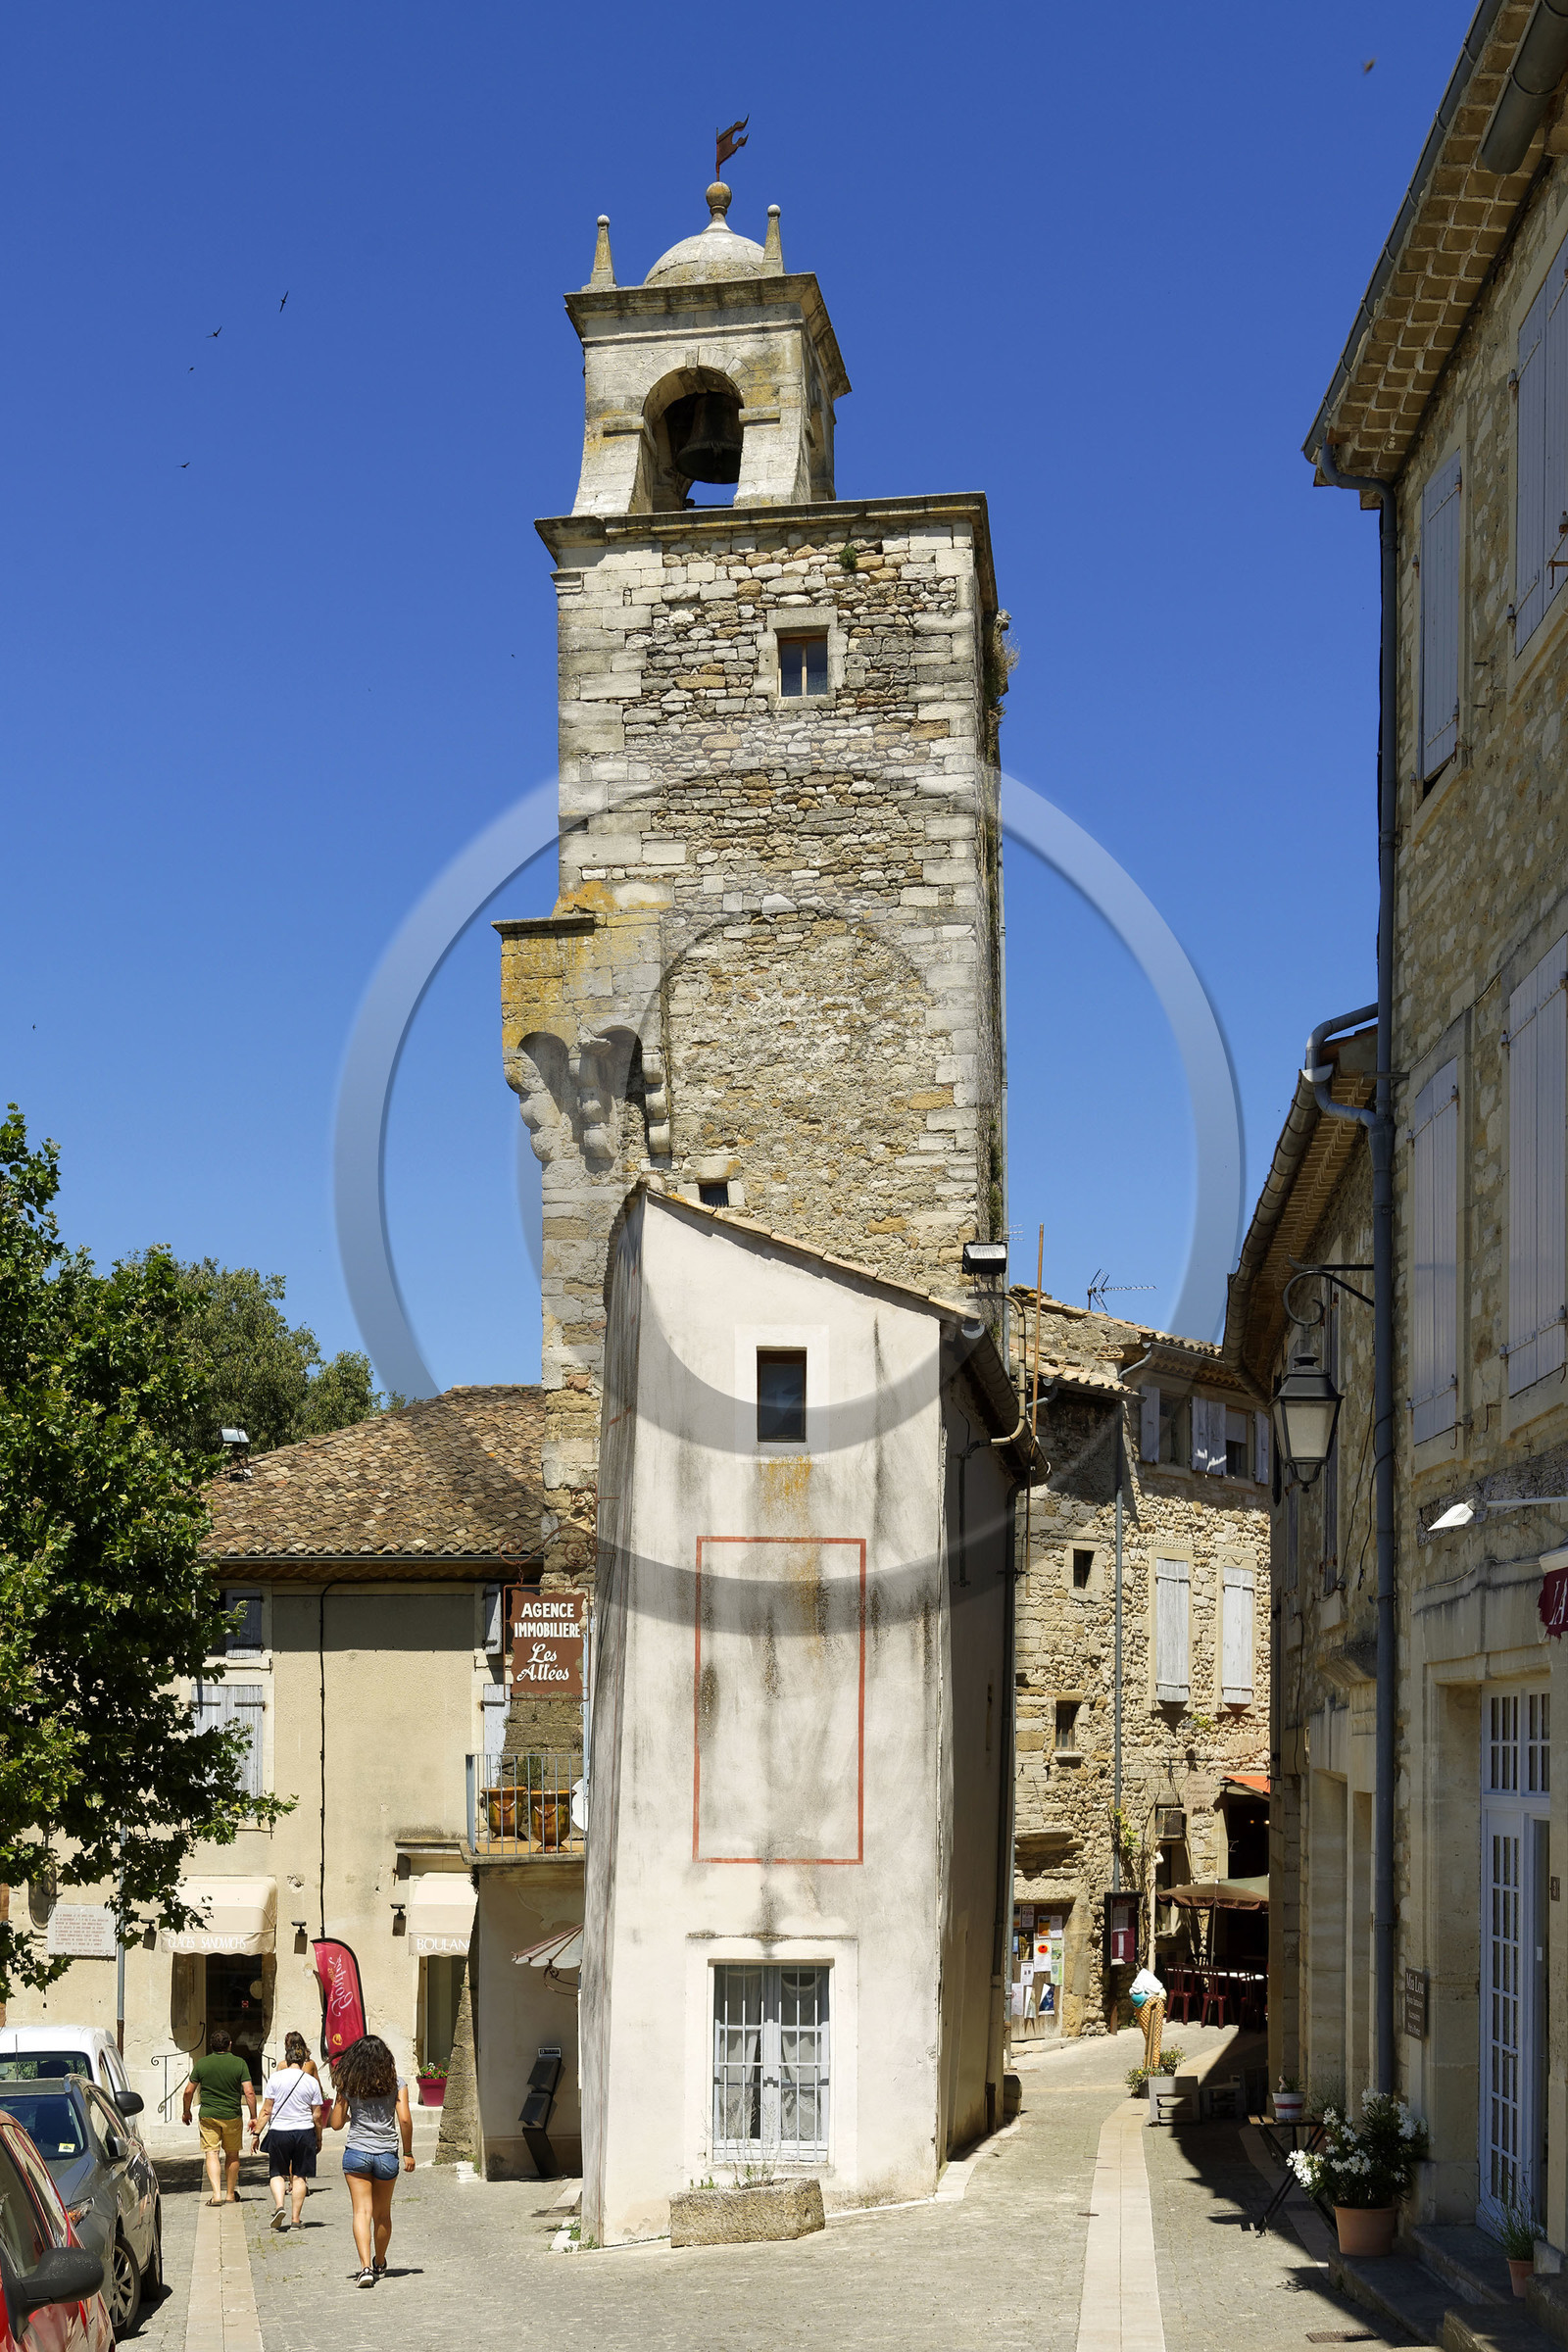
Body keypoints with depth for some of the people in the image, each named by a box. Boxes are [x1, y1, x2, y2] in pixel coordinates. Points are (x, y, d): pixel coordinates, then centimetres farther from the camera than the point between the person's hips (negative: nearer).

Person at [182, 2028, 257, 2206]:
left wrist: (187, 2112, 18)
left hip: (208, 2116, 0)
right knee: (233, 2154, 15)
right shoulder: (239, 2063, -5)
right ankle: (231, 2194, 24)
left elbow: (189, 2091, 2)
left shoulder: (201, 2063, -2)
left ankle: (217, 2194, -16)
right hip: (232, 2116, 0)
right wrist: (253, 2117, -1)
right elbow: (249, 2093, -9)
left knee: (212, 2153, 0)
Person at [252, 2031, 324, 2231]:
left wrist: (256, 2133, 5)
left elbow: (266, 2111, -4)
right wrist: (319, 2139, 13)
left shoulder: (276, 2077, -5)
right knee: (300, 2175, 10)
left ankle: (279, 2205, -11)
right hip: (305, 2132, 1)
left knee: (277, 2173, 13)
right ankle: (296, 2218, 9)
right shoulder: (311, 2081, -2)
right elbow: (317, 2116, 2)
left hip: (278, 2132, -1)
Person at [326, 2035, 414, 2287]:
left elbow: (336, 2124, 3)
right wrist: (408, 2152, 1)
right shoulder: (396, 2082, -1)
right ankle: (380, 2264, 33)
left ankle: (366, 2266, -20)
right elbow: (404, 2120, -8)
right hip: (387, 2154, 1)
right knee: (382, 2214, 17)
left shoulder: (347, 2085, 0)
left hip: (356, 2153, -1)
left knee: (362, 2211, -4)